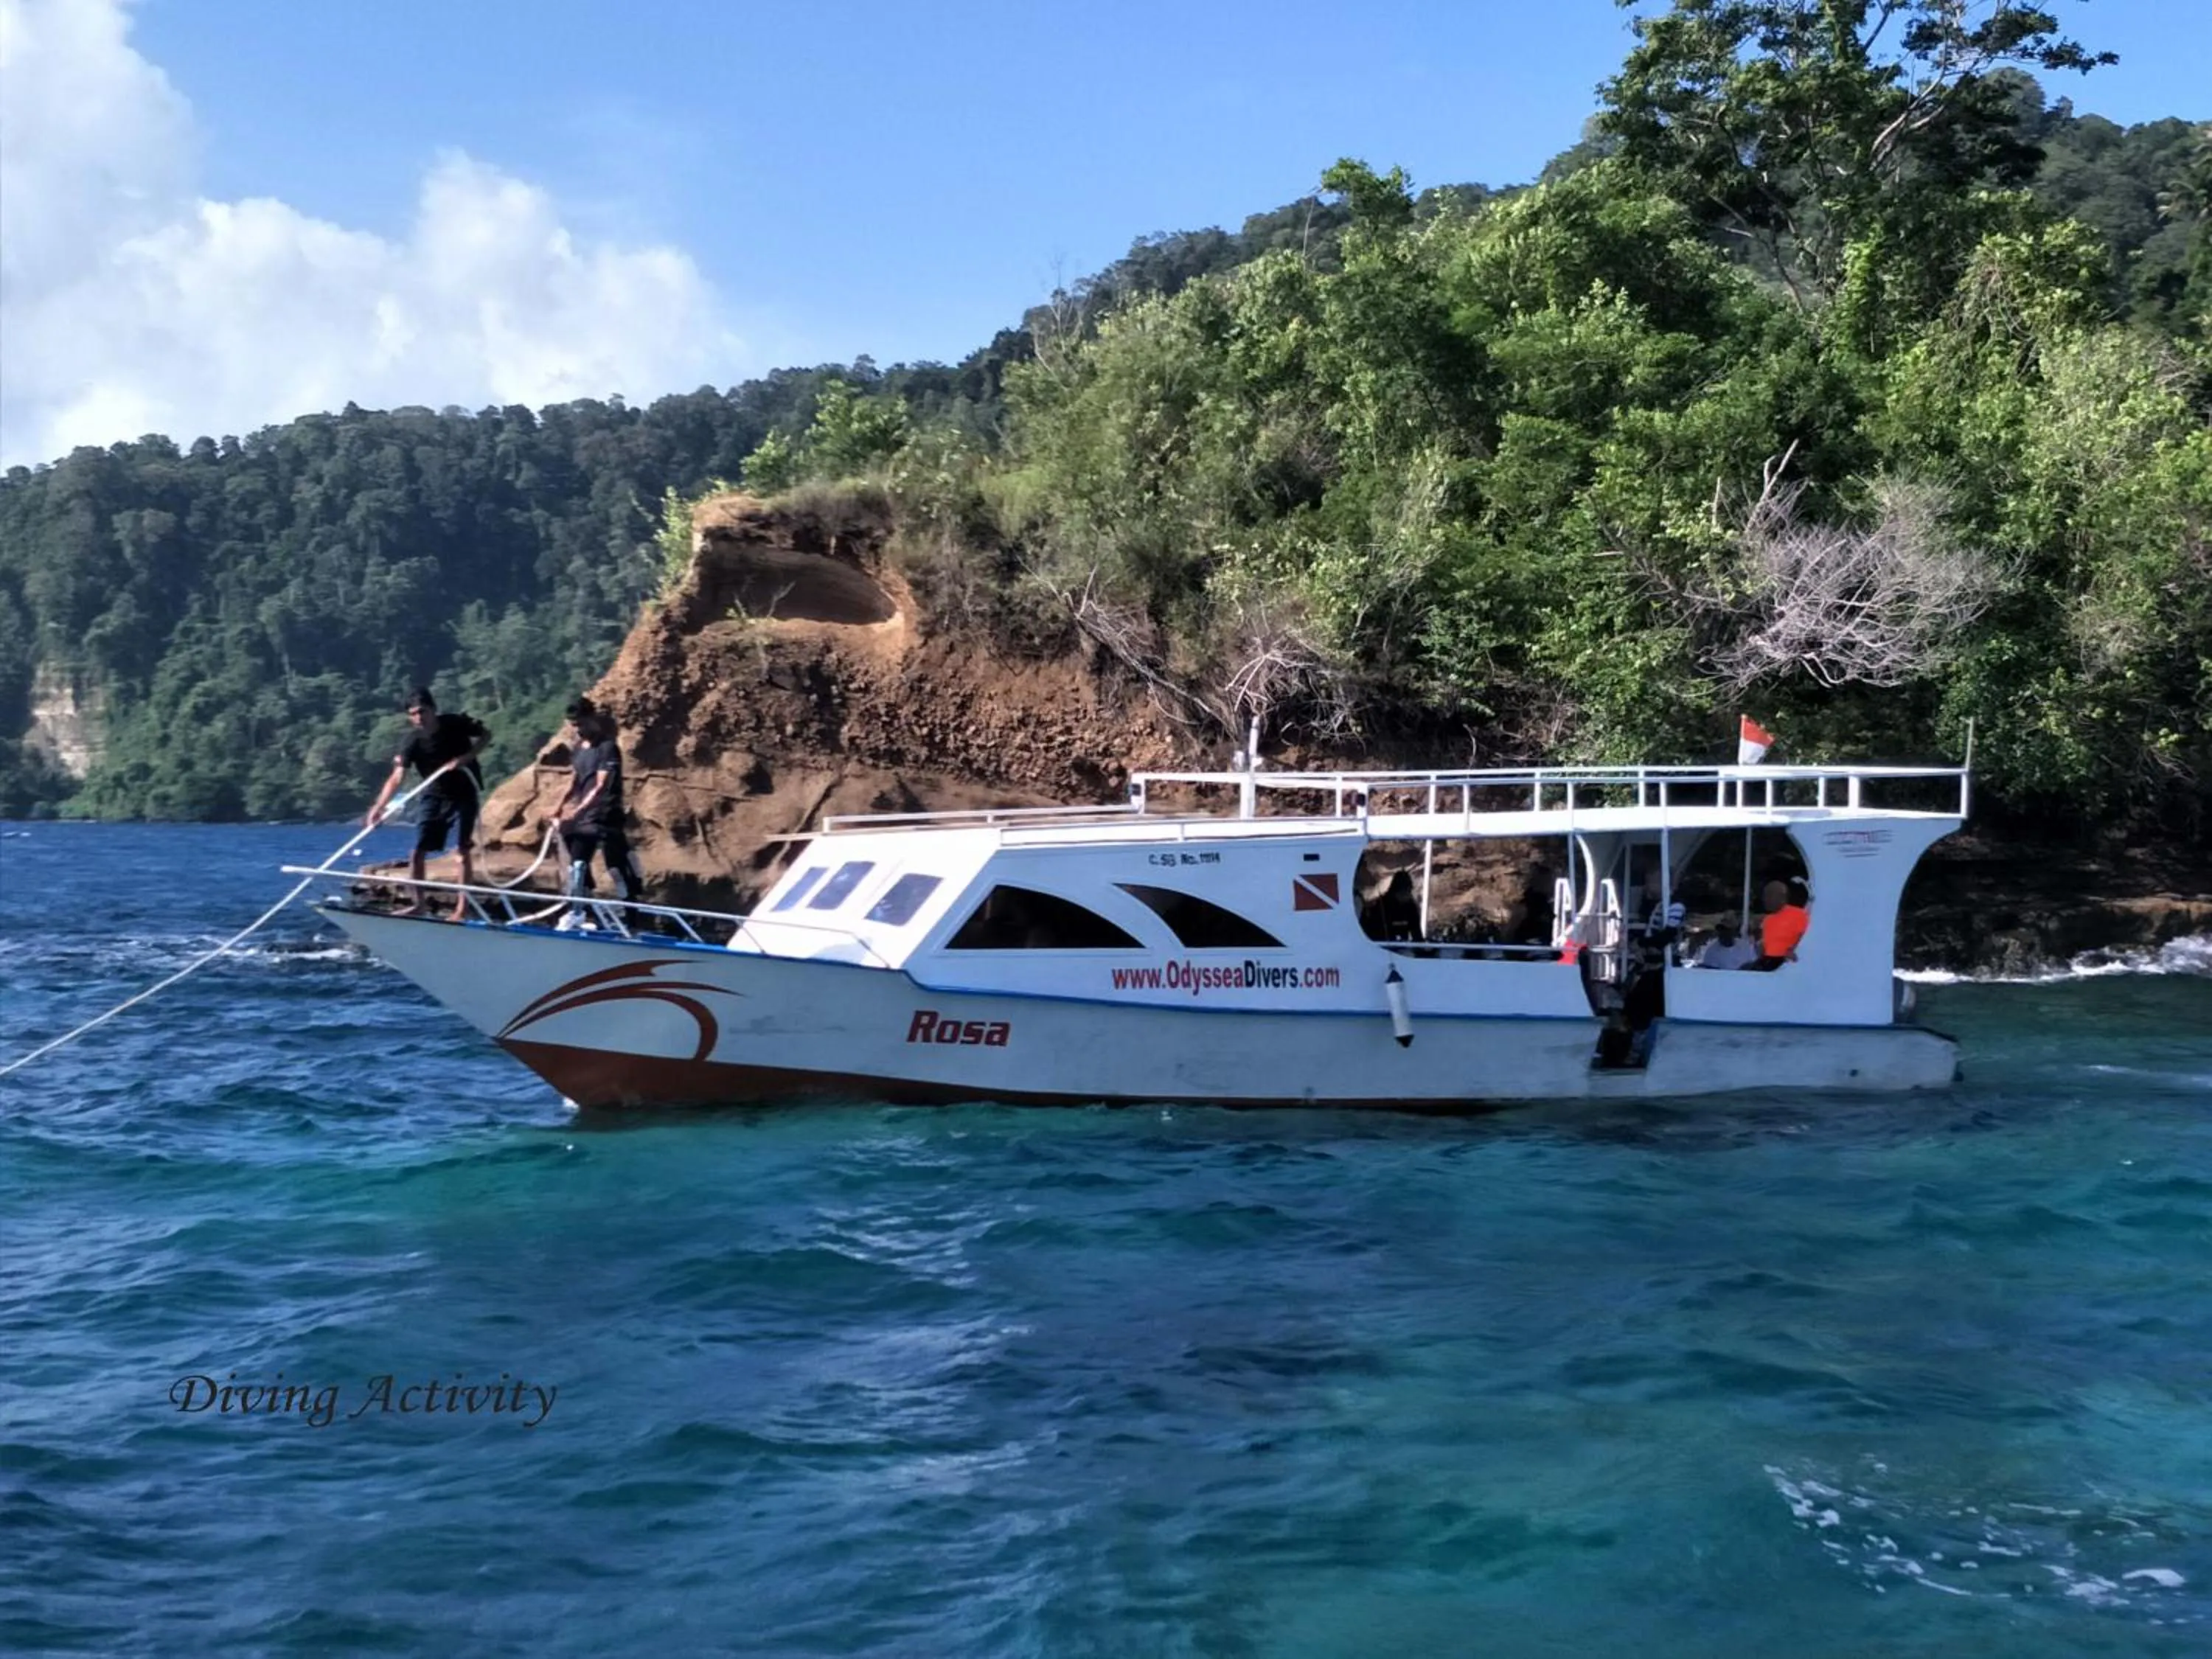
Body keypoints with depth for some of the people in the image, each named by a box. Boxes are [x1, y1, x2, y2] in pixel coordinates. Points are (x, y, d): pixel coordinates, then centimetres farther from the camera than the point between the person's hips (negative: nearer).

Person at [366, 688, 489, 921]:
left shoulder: (456, 724, -15)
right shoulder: (413, 741, -14)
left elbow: (485, 735, 0)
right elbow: (397, 777, -22)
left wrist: (467, 757, -18)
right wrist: (379, 806, -37)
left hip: (465, 794, -2)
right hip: (435, 797, 2)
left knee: (465, 853, -3)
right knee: (417, 852, -3)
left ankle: (462, 909, 1)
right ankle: (416, 903, 9)